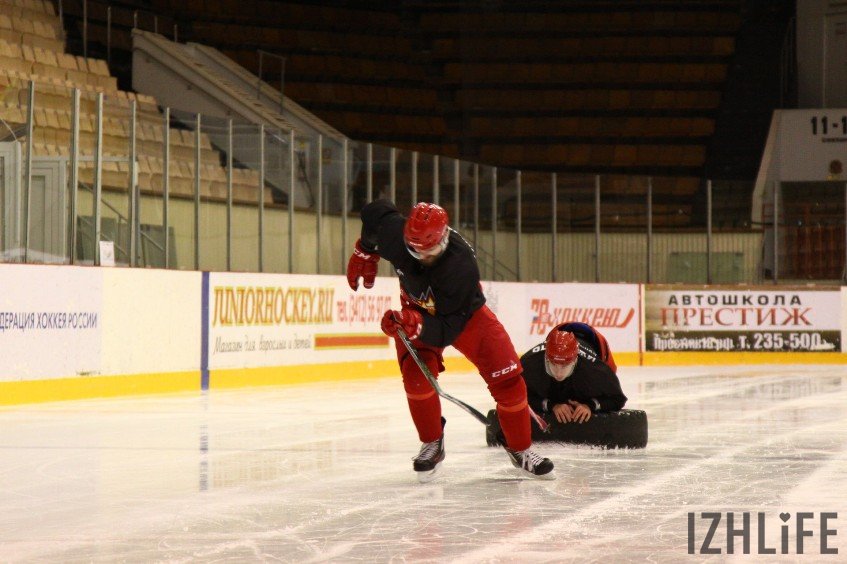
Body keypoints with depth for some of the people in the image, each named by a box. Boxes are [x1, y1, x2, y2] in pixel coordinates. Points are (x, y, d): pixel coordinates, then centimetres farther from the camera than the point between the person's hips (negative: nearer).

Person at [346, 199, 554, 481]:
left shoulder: (461, 266, -42)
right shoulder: (392, 232, -32)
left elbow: (449, 328, -38)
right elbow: (375, 211, -6)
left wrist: (418, 325, -55)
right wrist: (364, 253, 6)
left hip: (465, 313, -2)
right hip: (416, 308, 2)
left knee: (507, 379, -9)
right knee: (416, 373, -21)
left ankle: (520, 450, 10)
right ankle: (432, 445, 0)